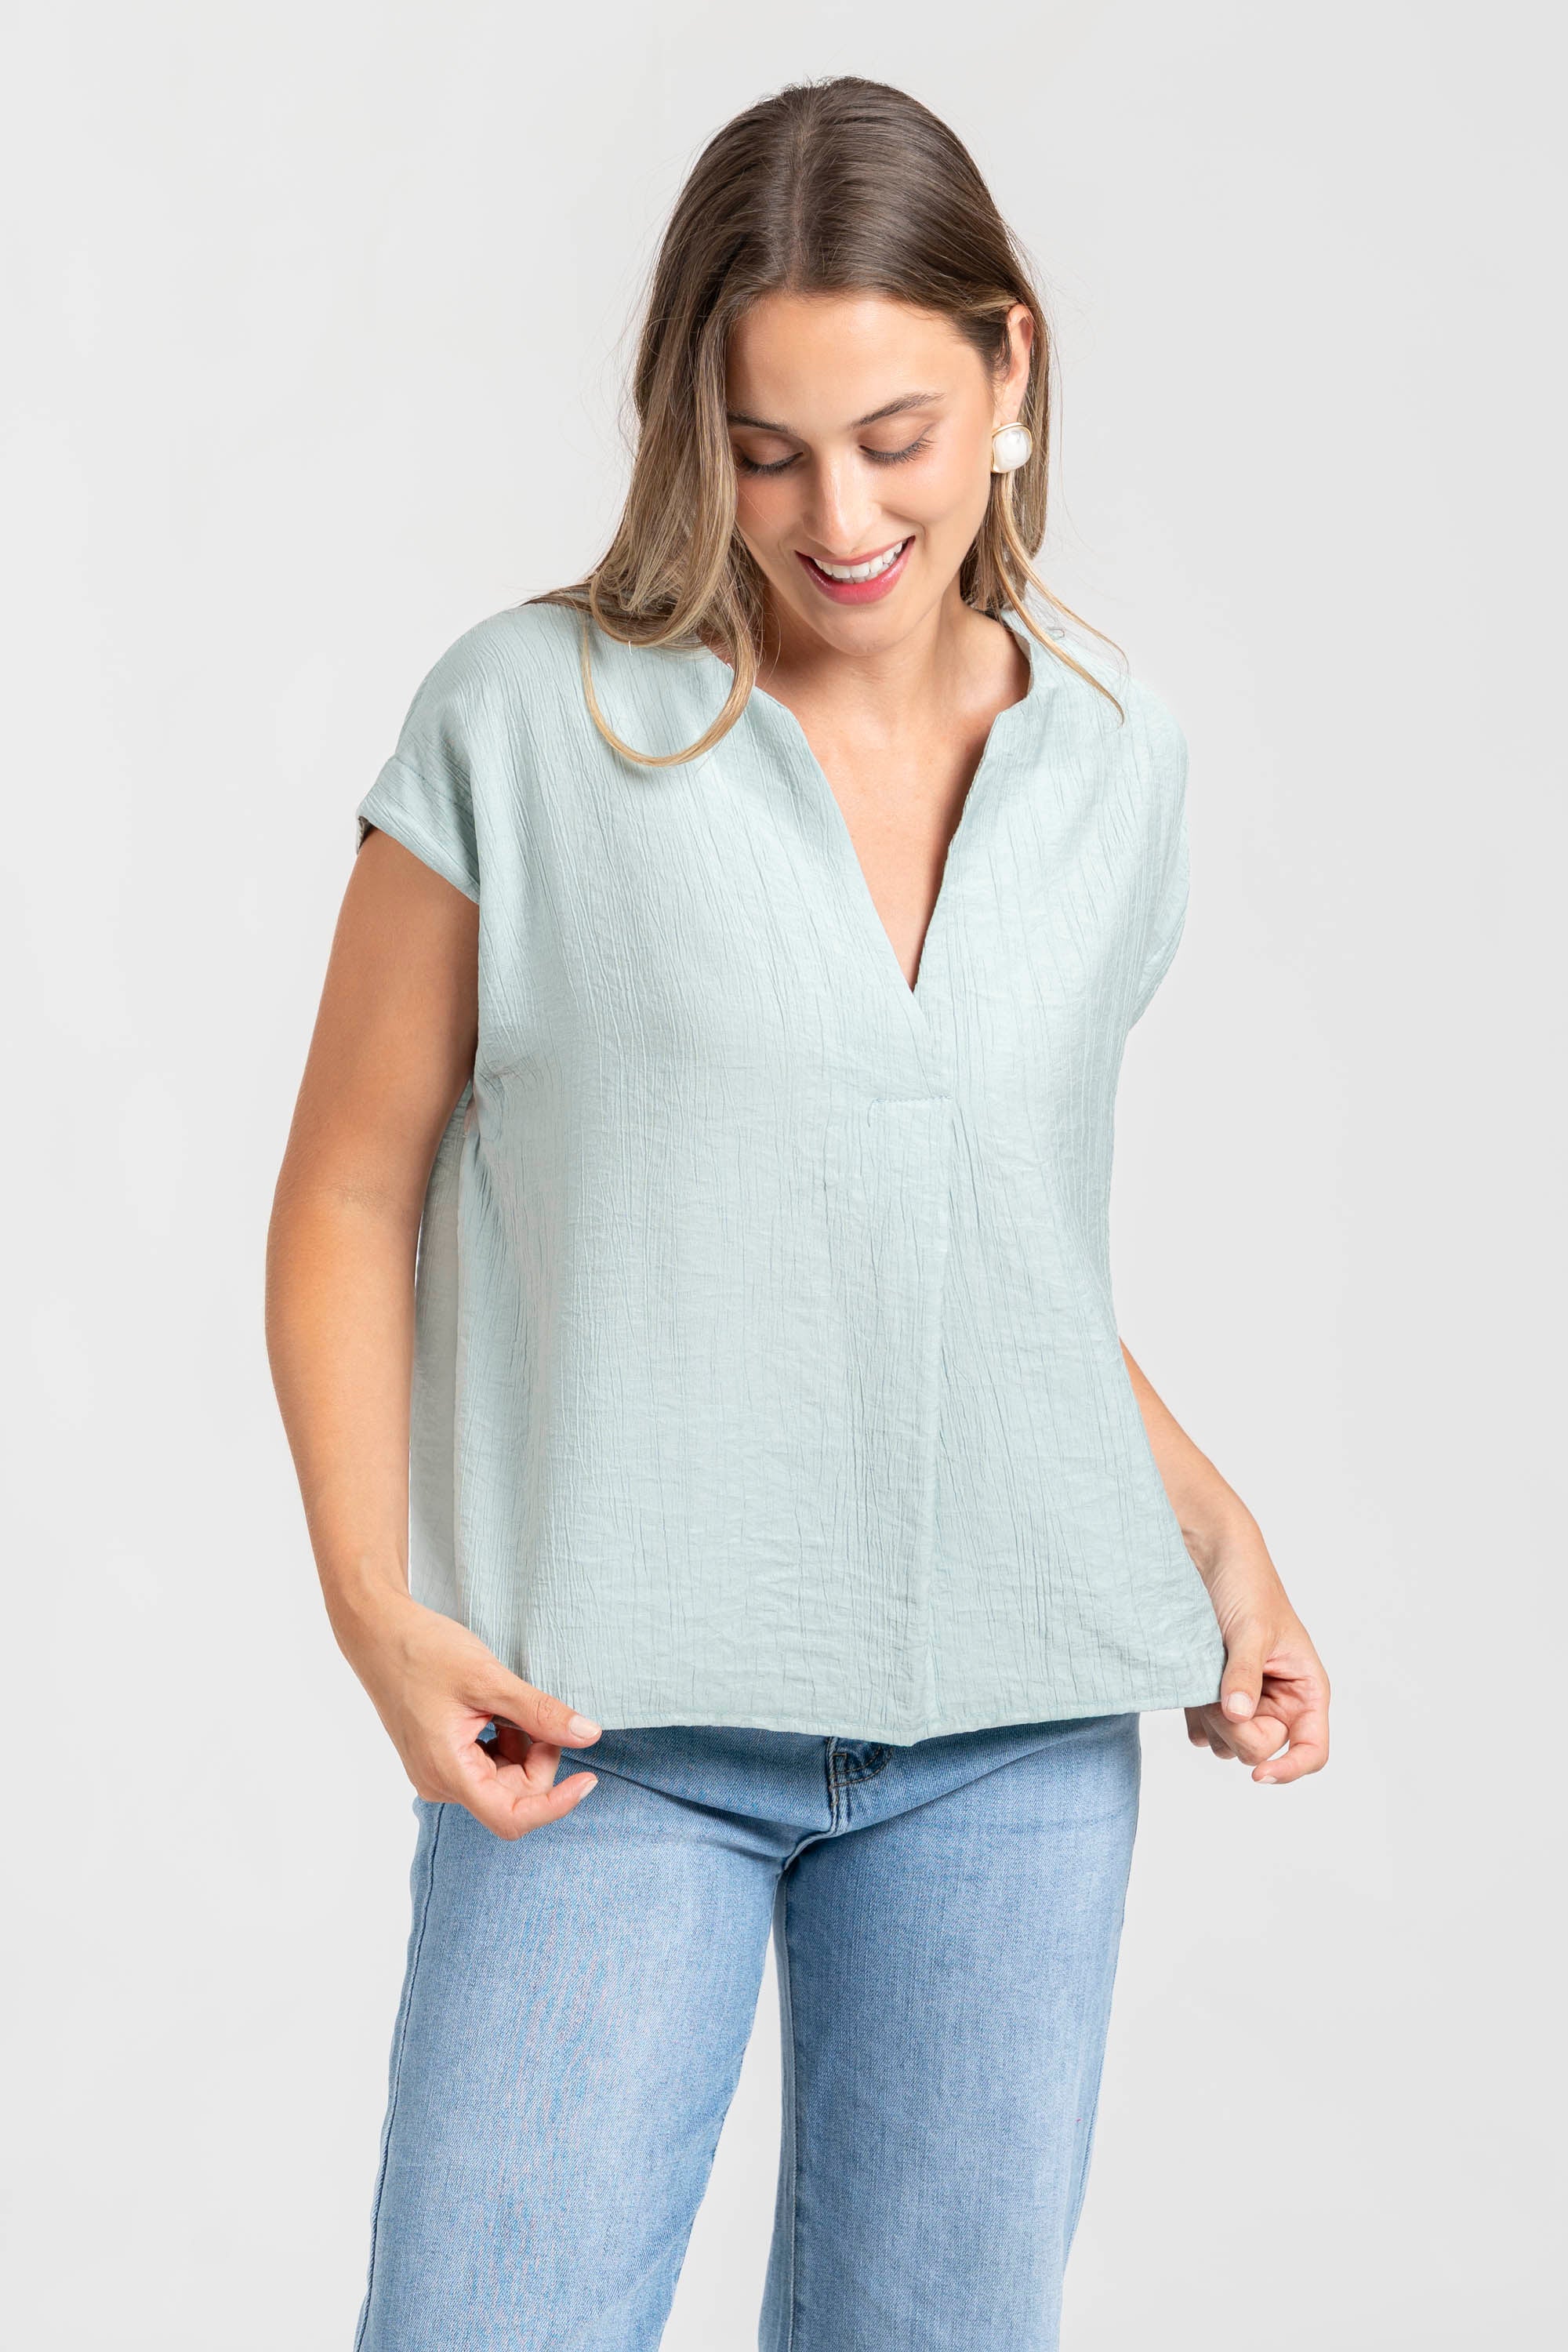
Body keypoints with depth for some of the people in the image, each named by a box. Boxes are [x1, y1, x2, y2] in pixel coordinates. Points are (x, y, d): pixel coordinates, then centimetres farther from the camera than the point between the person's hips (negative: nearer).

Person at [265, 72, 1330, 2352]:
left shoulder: (1116, 762, 7)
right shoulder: (533, 716, -5)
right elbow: (352, 1196, 0)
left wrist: (1214, 1529, 6)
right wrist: (377, 1606, -12)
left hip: (1020, 1730, 3)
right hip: (616, 1727, -3)